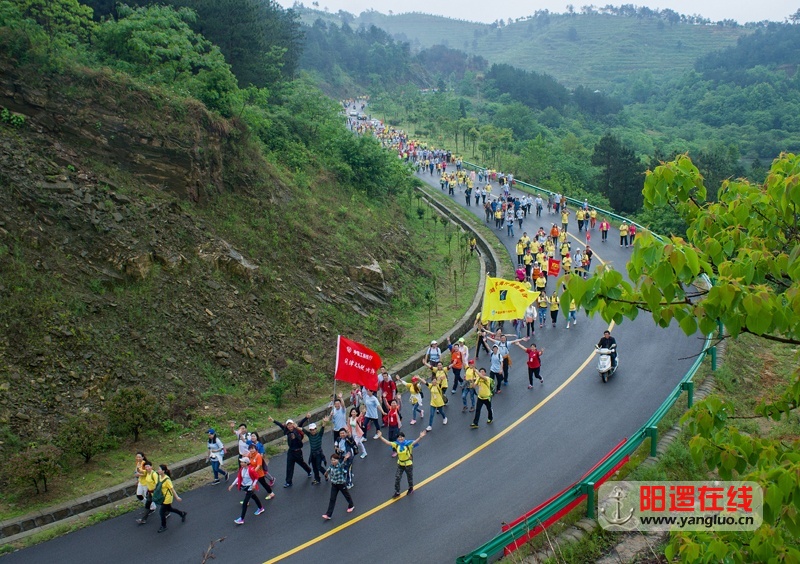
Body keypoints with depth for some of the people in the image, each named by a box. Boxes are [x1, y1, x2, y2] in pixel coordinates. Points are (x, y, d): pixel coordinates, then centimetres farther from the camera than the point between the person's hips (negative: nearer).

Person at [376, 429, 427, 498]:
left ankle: (411, 488, 46)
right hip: (400, 464, 3)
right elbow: (388, 442, -6)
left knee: (409, 477, 18)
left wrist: (420, 437, -59)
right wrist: (380, 437, -13)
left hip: (408, 464, -3)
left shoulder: (408, 443, -24)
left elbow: (416, 441, -39)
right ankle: (397, 492, 19)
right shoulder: (396, 444, -10)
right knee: (397, 478, 3)